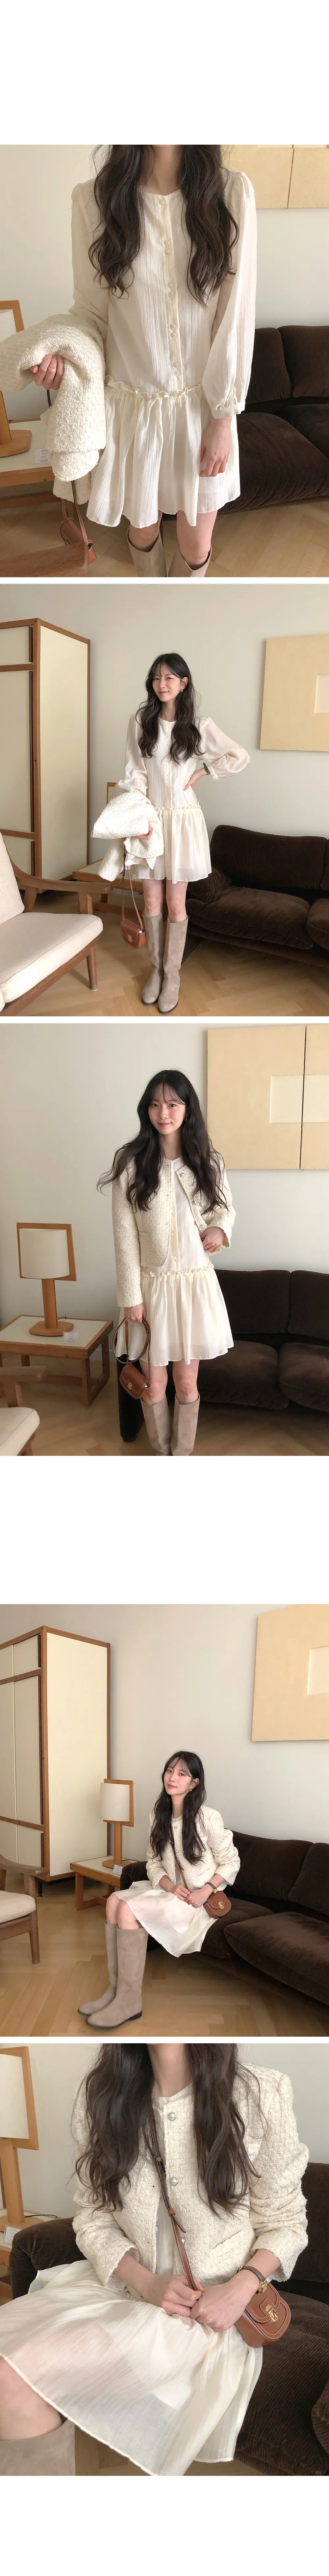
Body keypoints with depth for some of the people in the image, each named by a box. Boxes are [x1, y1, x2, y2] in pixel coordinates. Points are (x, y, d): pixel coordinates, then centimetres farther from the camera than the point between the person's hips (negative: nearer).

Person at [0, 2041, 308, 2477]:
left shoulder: (262, 2094, -9)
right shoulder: (100, 2097, 0)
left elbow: (286, 2224, 1)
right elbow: (93, 2217, 5)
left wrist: (240, 2290, -17)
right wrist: (146, 2282, -13)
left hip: (212, 2309, -5)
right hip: (122, 2284, 5)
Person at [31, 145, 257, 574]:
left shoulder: (231, 193, -12)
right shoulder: (95, 199, -11)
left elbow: (235, 317, -9)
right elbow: (92, 308, -2)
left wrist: (224, 416, -9)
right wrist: (64, 352, -23)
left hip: (202, 404, 0)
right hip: (131, 406, 0)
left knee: (196, 546, 11)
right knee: (143, 527, 19)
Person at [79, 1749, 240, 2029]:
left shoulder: (208, 1818, -13)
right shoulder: (160, 1816, 6)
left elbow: (231, 1863, -7)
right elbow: (153, 1863, 8)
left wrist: (205, 1892, -20)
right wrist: (171, 1887, -13)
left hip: (199, 1900, -7)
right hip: (169, 1891, 7)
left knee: (129, 1909, -26)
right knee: (115, 1901, -19)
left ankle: (130, 2002, -21)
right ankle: (116, 1988, -19)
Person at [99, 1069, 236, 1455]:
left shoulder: (208, 1162, -2)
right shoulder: (130, 1163, -10)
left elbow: (226, 1207, 15)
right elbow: (125, 1236, -9)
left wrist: (221, 1228, -10)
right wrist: (131, 1296, -11)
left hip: (195, 1284, 2)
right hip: (152, 1285, -1)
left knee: (187, 1383, 9)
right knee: (154, 1385, 8)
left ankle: (182, 1459, 26)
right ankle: (163, 1457, 29)